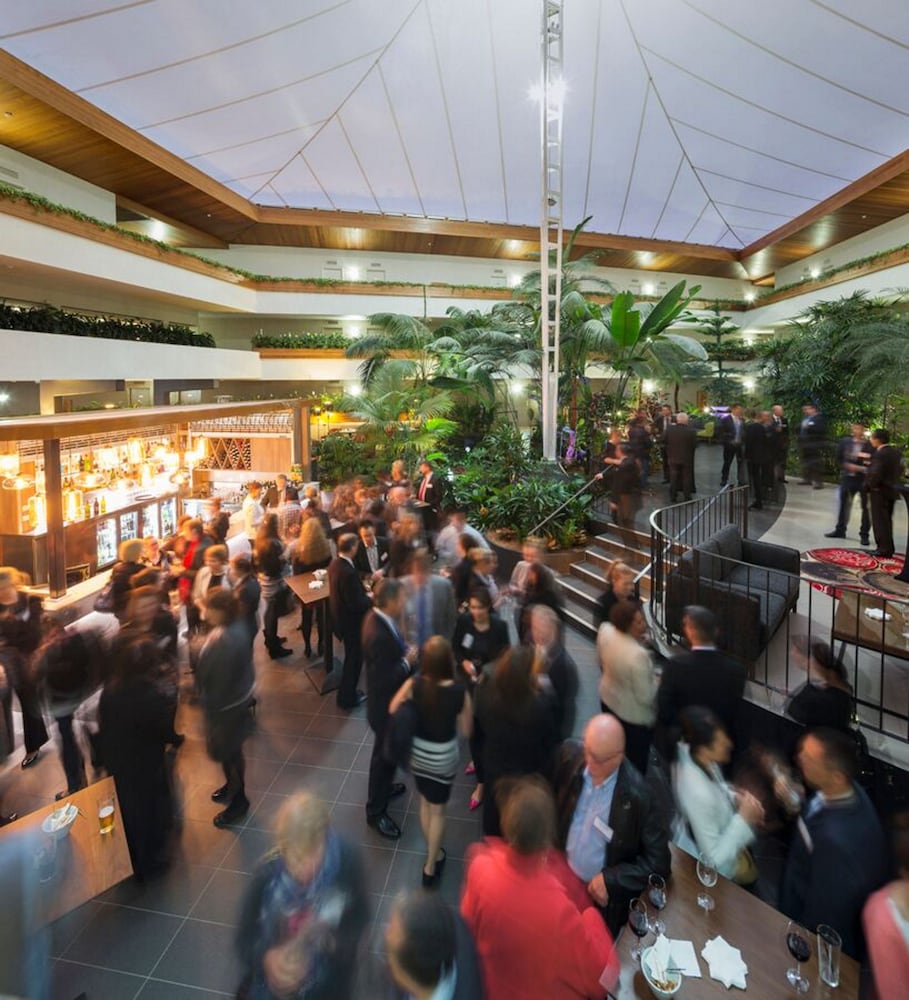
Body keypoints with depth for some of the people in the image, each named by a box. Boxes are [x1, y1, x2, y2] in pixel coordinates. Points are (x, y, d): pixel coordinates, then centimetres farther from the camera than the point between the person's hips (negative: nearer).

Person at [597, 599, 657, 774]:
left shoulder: (605, 630, -19)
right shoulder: (638, 655, -39)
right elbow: (645, 697, -25)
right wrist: (656, 679, -9)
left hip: (608, 700, 7)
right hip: (634, 716, -7)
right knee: (636, 762, 19)